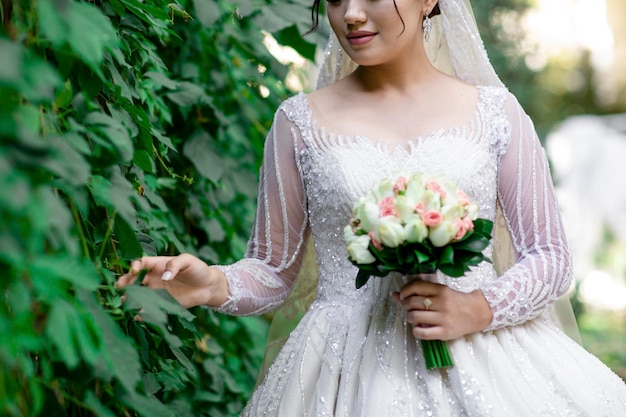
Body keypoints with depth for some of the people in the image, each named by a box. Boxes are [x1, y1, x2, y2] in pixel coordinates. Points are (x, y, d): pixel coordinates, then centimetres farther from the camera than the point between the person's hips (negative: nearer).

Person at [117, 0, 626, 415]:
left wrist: (482, 308, -11)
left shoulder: (494, 110, 3)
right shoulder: (301, 120, 3)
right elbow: (273, 271, 7)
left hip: (482, 361, 1)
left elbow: (550, 257, 6)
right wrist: (215, 284, -14)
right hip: (348, 375, 0)